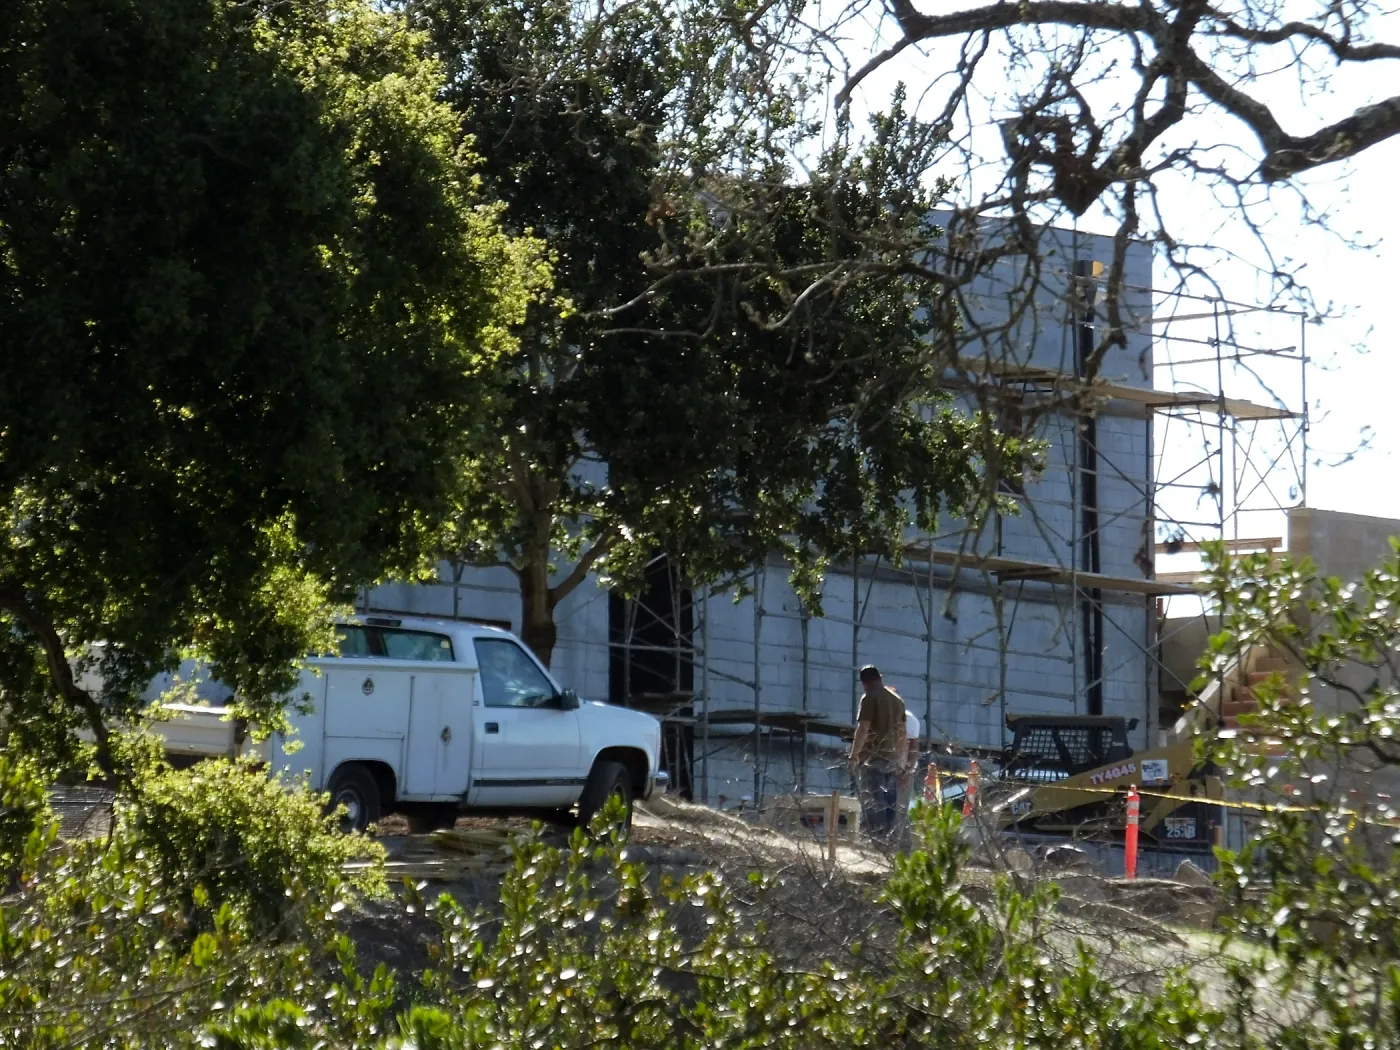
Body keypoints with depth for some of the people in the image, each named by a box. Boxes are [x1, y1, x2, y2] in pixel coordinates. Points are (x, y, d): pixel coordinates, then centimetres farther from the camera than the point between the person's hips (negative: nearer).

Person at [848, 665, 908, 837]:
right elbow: (902, 734, 19)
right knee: (890, 801, 8)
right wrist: (902, 760, 23)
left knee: (873, 800, -9)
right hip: (893, 758, 6)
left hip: (874, 757, -6)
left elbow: (863, 729, -13)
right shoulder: (897, 699, 16)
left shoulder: (870, 698, -4)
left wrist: (854, 756, -10)